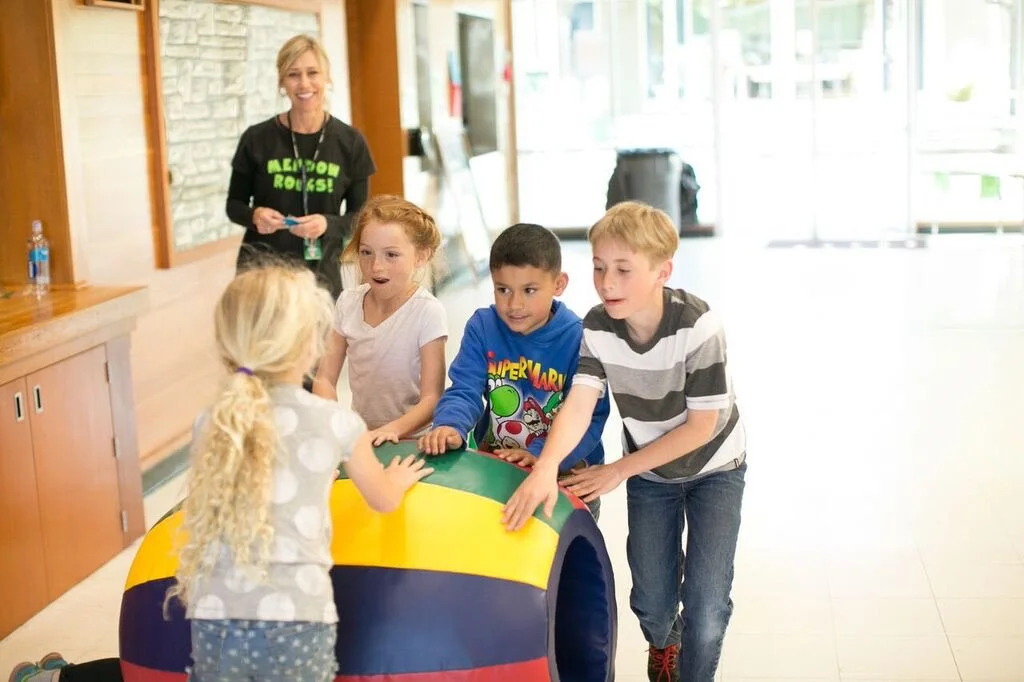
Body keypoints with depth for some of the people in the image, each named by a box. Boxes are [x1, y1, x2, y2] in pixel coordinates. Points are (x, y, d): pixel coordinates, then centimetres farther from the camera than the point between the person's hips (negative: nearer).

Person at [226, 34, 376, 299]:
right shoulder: (257, 139, -2)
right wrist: (254, 215, -14)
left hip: (321, 270, 1)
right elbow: (234, 204, 8)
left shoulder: (350, 142, 0)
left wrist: (328, 223, -16)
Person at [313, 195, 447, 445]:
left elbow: (432, 398, -13)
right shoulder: (348, 302, 3)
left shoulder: (428, 312, -11)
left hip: (411, 438, -4)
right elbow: (325, 378, 5)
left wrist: (393, 429, -29)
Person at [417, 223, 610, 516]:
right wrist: (449, 426, -32)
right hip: (493, 460, 3)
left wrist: (541, 456, -32)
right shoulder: (482, 327, -3)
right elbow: (464, 390, -9)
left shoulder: (578, 338, -14)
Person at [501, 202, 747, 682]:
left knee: (706, 605, -9)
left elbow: (701, 426, -26)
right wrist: (546, 466, -50)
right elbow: (578, 405, -30)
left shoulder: (698, 326, -31)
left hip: (713, 467, -3)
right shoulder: (598, 327, -21)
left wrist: (618, 470, -23)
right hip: (649, 472, 3)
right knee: (651, 601, 9)